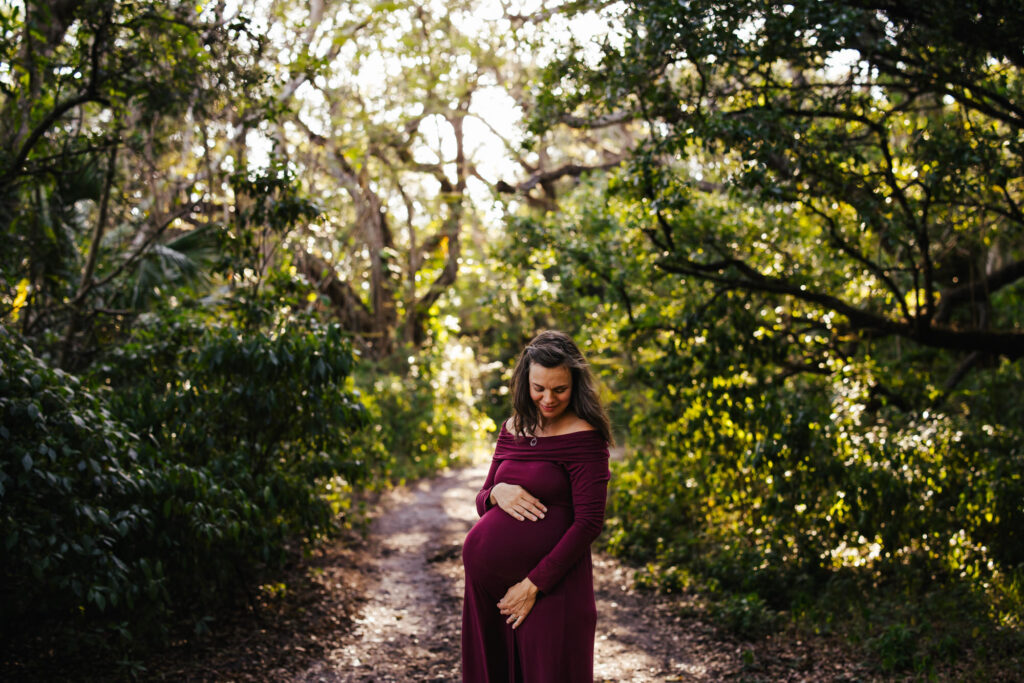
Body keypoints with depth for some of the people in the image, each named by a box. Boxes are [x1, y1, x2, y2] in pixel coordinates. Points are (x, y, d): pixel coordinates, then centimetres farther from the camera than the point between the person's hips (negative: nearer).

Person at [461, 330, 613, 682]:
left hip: (552, 584, -6)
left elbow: (589, 522, -14)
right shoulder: (512, 429, 9)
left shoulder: (584, 438, -10)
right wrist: (497, 493, -9)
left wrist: (534, 584, -14)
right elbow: (482, 501, 15)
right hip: (492, 583, 6)